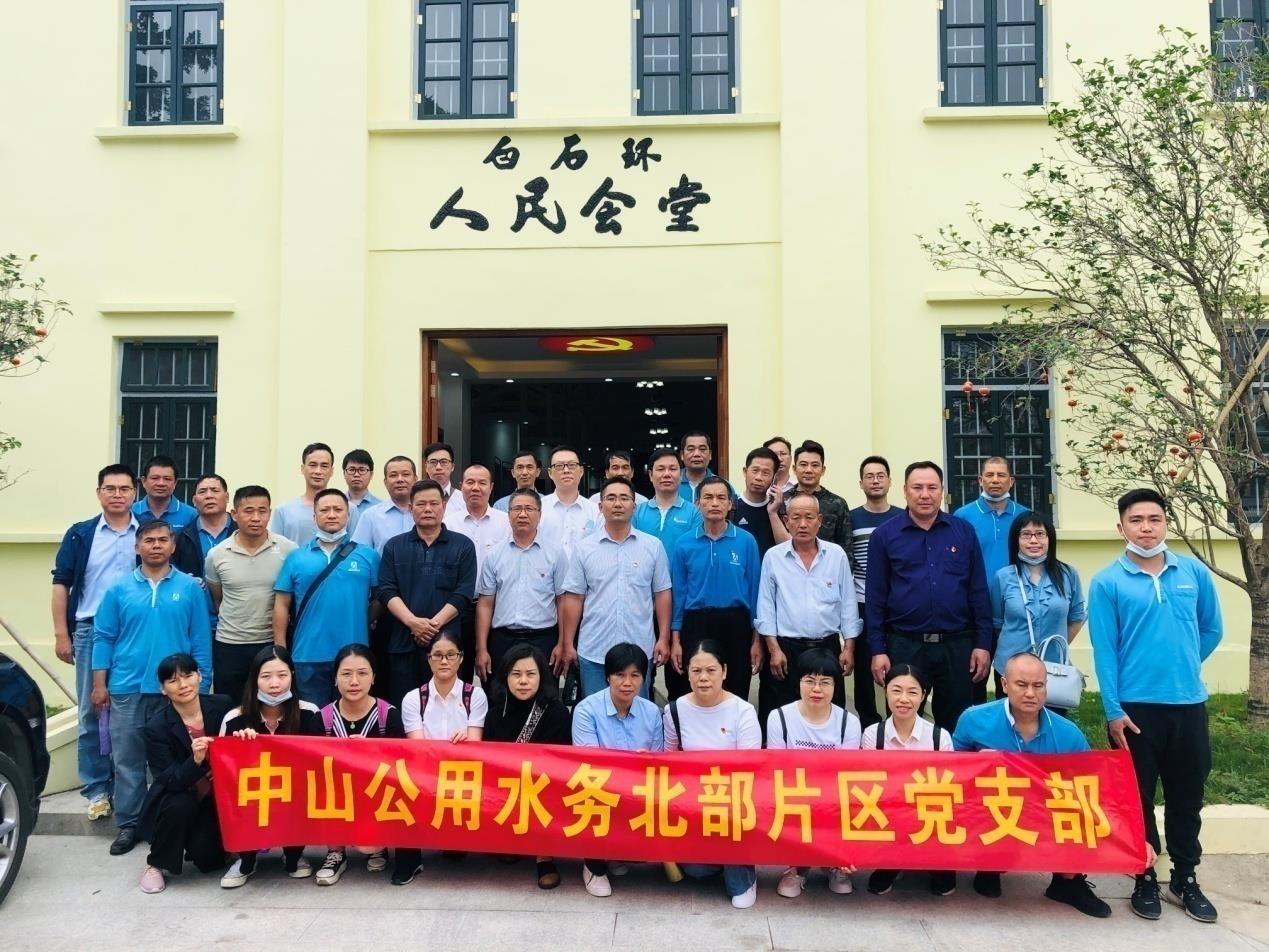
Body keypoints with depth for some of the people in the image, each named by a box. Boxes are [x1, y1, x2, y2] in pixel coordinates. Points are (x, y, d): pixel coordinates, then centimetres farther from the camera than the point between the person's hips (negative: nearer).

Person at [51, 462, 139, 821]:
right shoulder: (80, 534, 4)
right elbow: (62, 585, 3)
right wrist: (61, 634, -3)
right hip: (90, 631, 0)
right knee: (91, 712, 6)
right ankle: (97, 789, 15)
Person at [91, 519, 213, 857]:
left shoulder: (190, 588, 0)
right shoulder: (119, 589, 4)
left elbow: (201, 639, 1)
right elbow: (103, 637, 5)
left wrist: (201, 684, -1)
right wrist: (99, 683, 0)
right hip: (127, 687, 1)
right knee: (127, 760, 6)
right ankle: (128, 824, 17)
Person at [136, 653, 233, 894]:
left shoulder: (222, 706, -10)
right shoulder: (157, 727, -16)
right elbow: (168, 781, -21)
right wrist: (195, 761, -40)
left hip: (218, 797, 1)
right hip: (177, 800, -1)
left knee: (209, 859, -19)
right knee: (181, 806, -34)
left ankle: (197, 842, 18)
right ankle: (156, 864, -7)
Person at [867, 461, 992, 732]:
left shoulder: (964, 531, 4)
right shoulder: (884, 535, 0)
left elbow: (979, 591, 5)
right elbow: (875, 598, 0)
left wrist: (983, 643, 1)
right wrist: (877, 649, -4)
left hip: (957, 644, 1)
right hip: (904, 645, -1)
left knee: (956, 725, 12)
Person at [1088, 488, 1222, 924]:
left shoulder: (1194, 572, 2)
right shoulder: (1107, 582, -6)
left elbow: (1211, 629, 15)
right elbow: (1104, 650, -8)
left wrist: (1183, 666, 14)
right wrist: (1113, 710, -11)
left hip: (1188, 703, 3)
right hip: (1135, 707, -3)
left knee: (1187, 796, 14)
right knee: (1138, 798, 8)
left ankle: (1186, 879, 30)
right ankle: (1145, 880, 22)